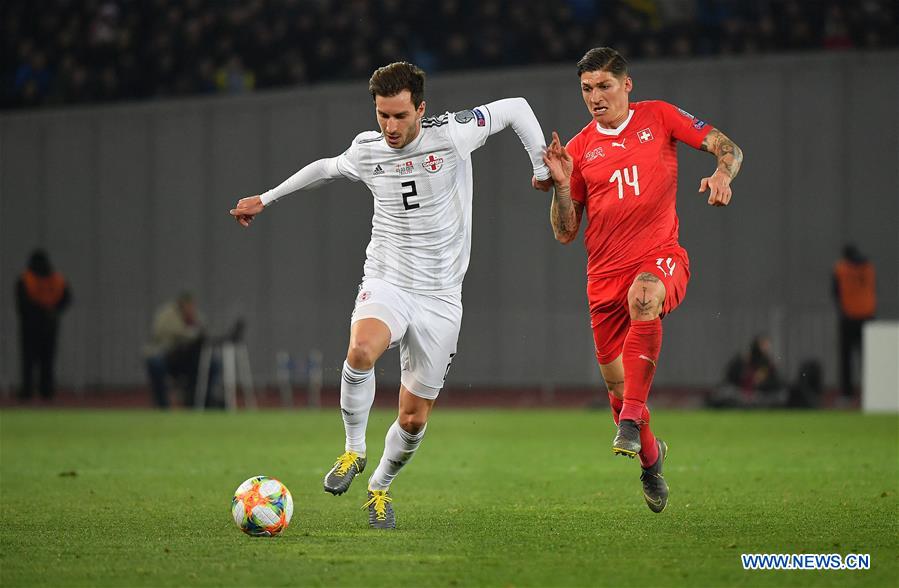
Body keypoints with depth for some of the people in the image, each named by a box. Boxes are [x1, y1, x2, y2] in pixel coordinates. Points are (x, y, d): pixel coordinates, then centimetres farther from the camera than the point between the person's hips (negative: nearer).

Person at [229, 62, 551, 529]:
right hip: (386, 283, 1)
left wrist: (541, 166, 1)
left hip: (440, 296, -1)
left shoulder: (451, 135, -8)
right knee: (361, 350, -34)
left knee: (414, 417, 2)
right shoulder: (366, 150, 1)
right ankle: (353, 450, -12)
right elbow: (326, 168, 24)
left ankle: (380, 487, 30)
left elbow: (515, 108, 5)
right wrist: (267, 199, 29)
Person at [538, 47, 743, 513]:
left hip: (661, 256, -3)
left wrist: (721, 174, -18)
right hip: (606, 274, 3)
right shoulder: (579, 148, 10)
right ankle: (649, 455, 33)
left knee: (643, 296, -39)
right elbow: (565, 233, 10)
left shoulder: (658, 117, 6)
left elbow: (727, 147, 4)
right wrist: (561, 183, -6)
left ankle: (633, 417, -37)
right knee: (616, 382, 3)